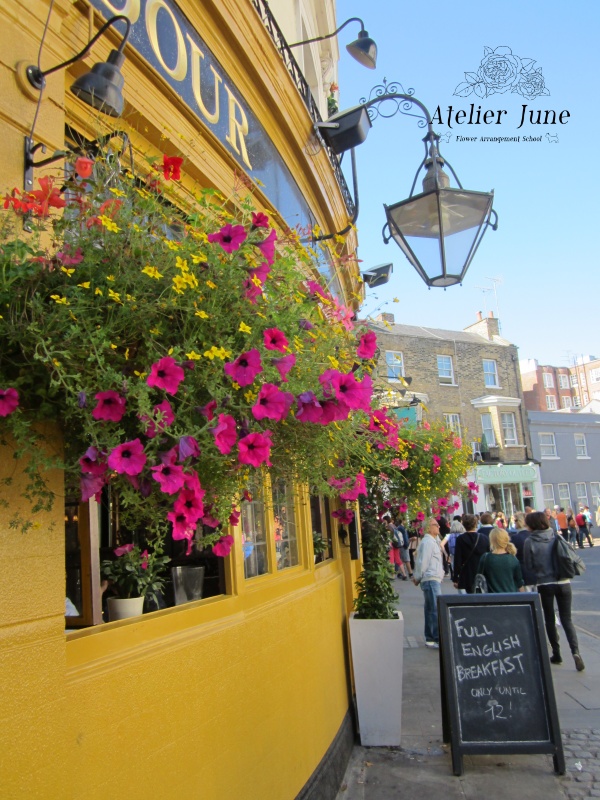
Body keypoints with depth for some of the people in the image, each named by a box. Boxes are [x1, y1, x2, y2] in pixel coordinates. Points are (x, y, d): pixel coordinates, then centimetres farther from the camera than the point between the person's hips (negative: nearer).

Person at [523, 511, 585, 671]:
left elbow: (528, 566, -4)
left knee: (549, 619, 14)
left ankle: (556, 654, 19)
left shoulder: (529, 542, -9)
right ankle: (575, 651, -8)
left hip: (544, 584, -2)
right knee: (566, 619, 10)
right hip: (563, 583, 2)